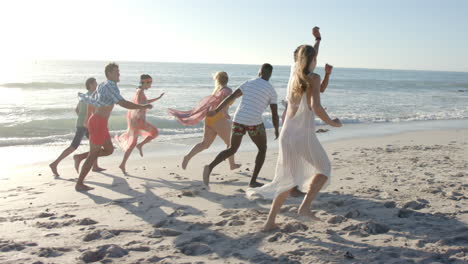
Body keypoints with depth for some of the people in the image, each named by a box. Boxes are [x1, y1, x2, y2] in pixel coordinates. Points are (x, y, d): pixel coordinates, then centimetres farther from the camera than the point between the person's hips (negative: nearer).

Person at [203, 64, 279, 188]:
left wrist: (216, 111, 10)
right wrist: (276, 130, 20)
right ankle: (253, 181, 13)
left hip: (238, 120, 4)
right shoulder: (272, 91, 3)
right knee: (262, 149, 19)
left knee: (232, 150, 16)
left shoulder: (248, 83, 13)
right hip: (254, 123, -4)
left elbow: (230, 97, 8)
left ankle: (210, 167, -9)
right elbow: (275, 114, 4)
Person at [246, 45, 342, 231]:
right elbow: (316, 106, -21)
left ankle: (270, 221, 14)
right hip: (304, 134, -6)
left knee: (289, 179, 17)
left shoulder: (294, 76, 11)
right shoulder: (314, 78, -8)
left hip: (287, 134, 6)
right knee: (323, 169, 19)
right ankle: (305, 206, 1)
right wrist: (330, 122, -4)